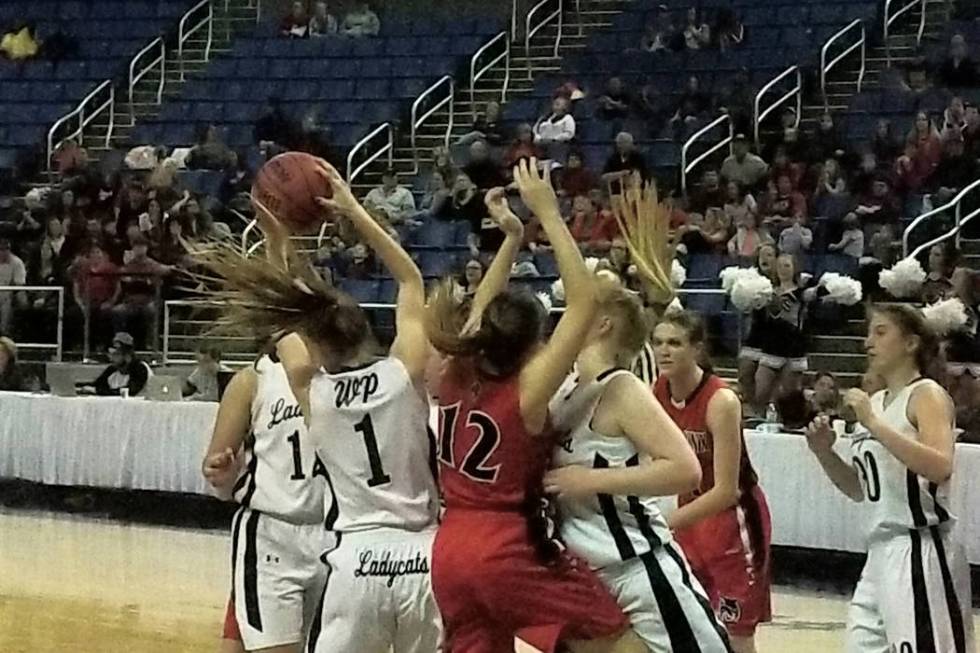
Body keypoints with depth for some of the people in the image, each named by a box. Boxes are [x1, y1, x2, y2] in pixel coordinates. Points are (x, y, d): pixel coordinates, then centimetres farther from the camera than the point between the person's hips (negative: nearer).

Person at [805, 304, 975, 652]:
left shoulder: (926, 394, -7)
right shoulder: (876, 402, 16)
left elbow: (940, 467, -26)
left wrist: (873, 423, -25)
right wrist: (824, 453, 5)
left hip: (920, 551, -9)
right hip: (881, 551, 9)